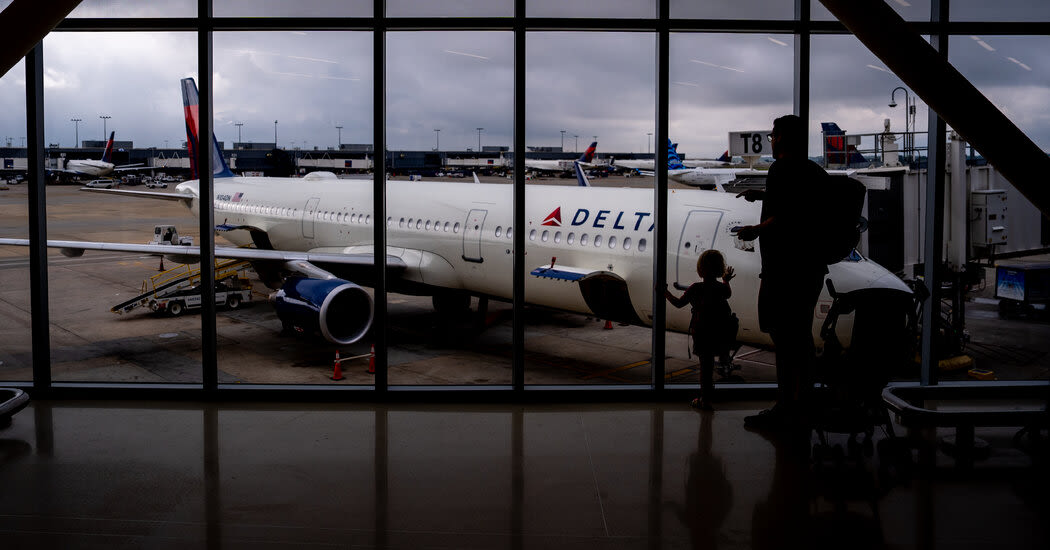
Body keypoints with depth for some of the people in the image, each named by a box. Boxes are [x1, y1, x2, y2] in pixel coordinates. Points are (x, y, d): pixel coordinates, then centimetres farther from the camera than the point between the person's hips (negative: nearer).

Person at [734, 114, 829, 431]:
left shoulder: (781, 170, -13)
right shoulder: (813, 170, 15)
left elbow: (785, 218, -22)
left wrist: (756, 231, -7)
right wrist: (763, 195, 41)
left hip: (784, 268, -9)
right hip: (812, 265, 9)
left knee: (783, 337, -6)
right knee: (801, 337, 15)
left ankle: (784, 410, -4)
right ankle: (801, 405, 23)